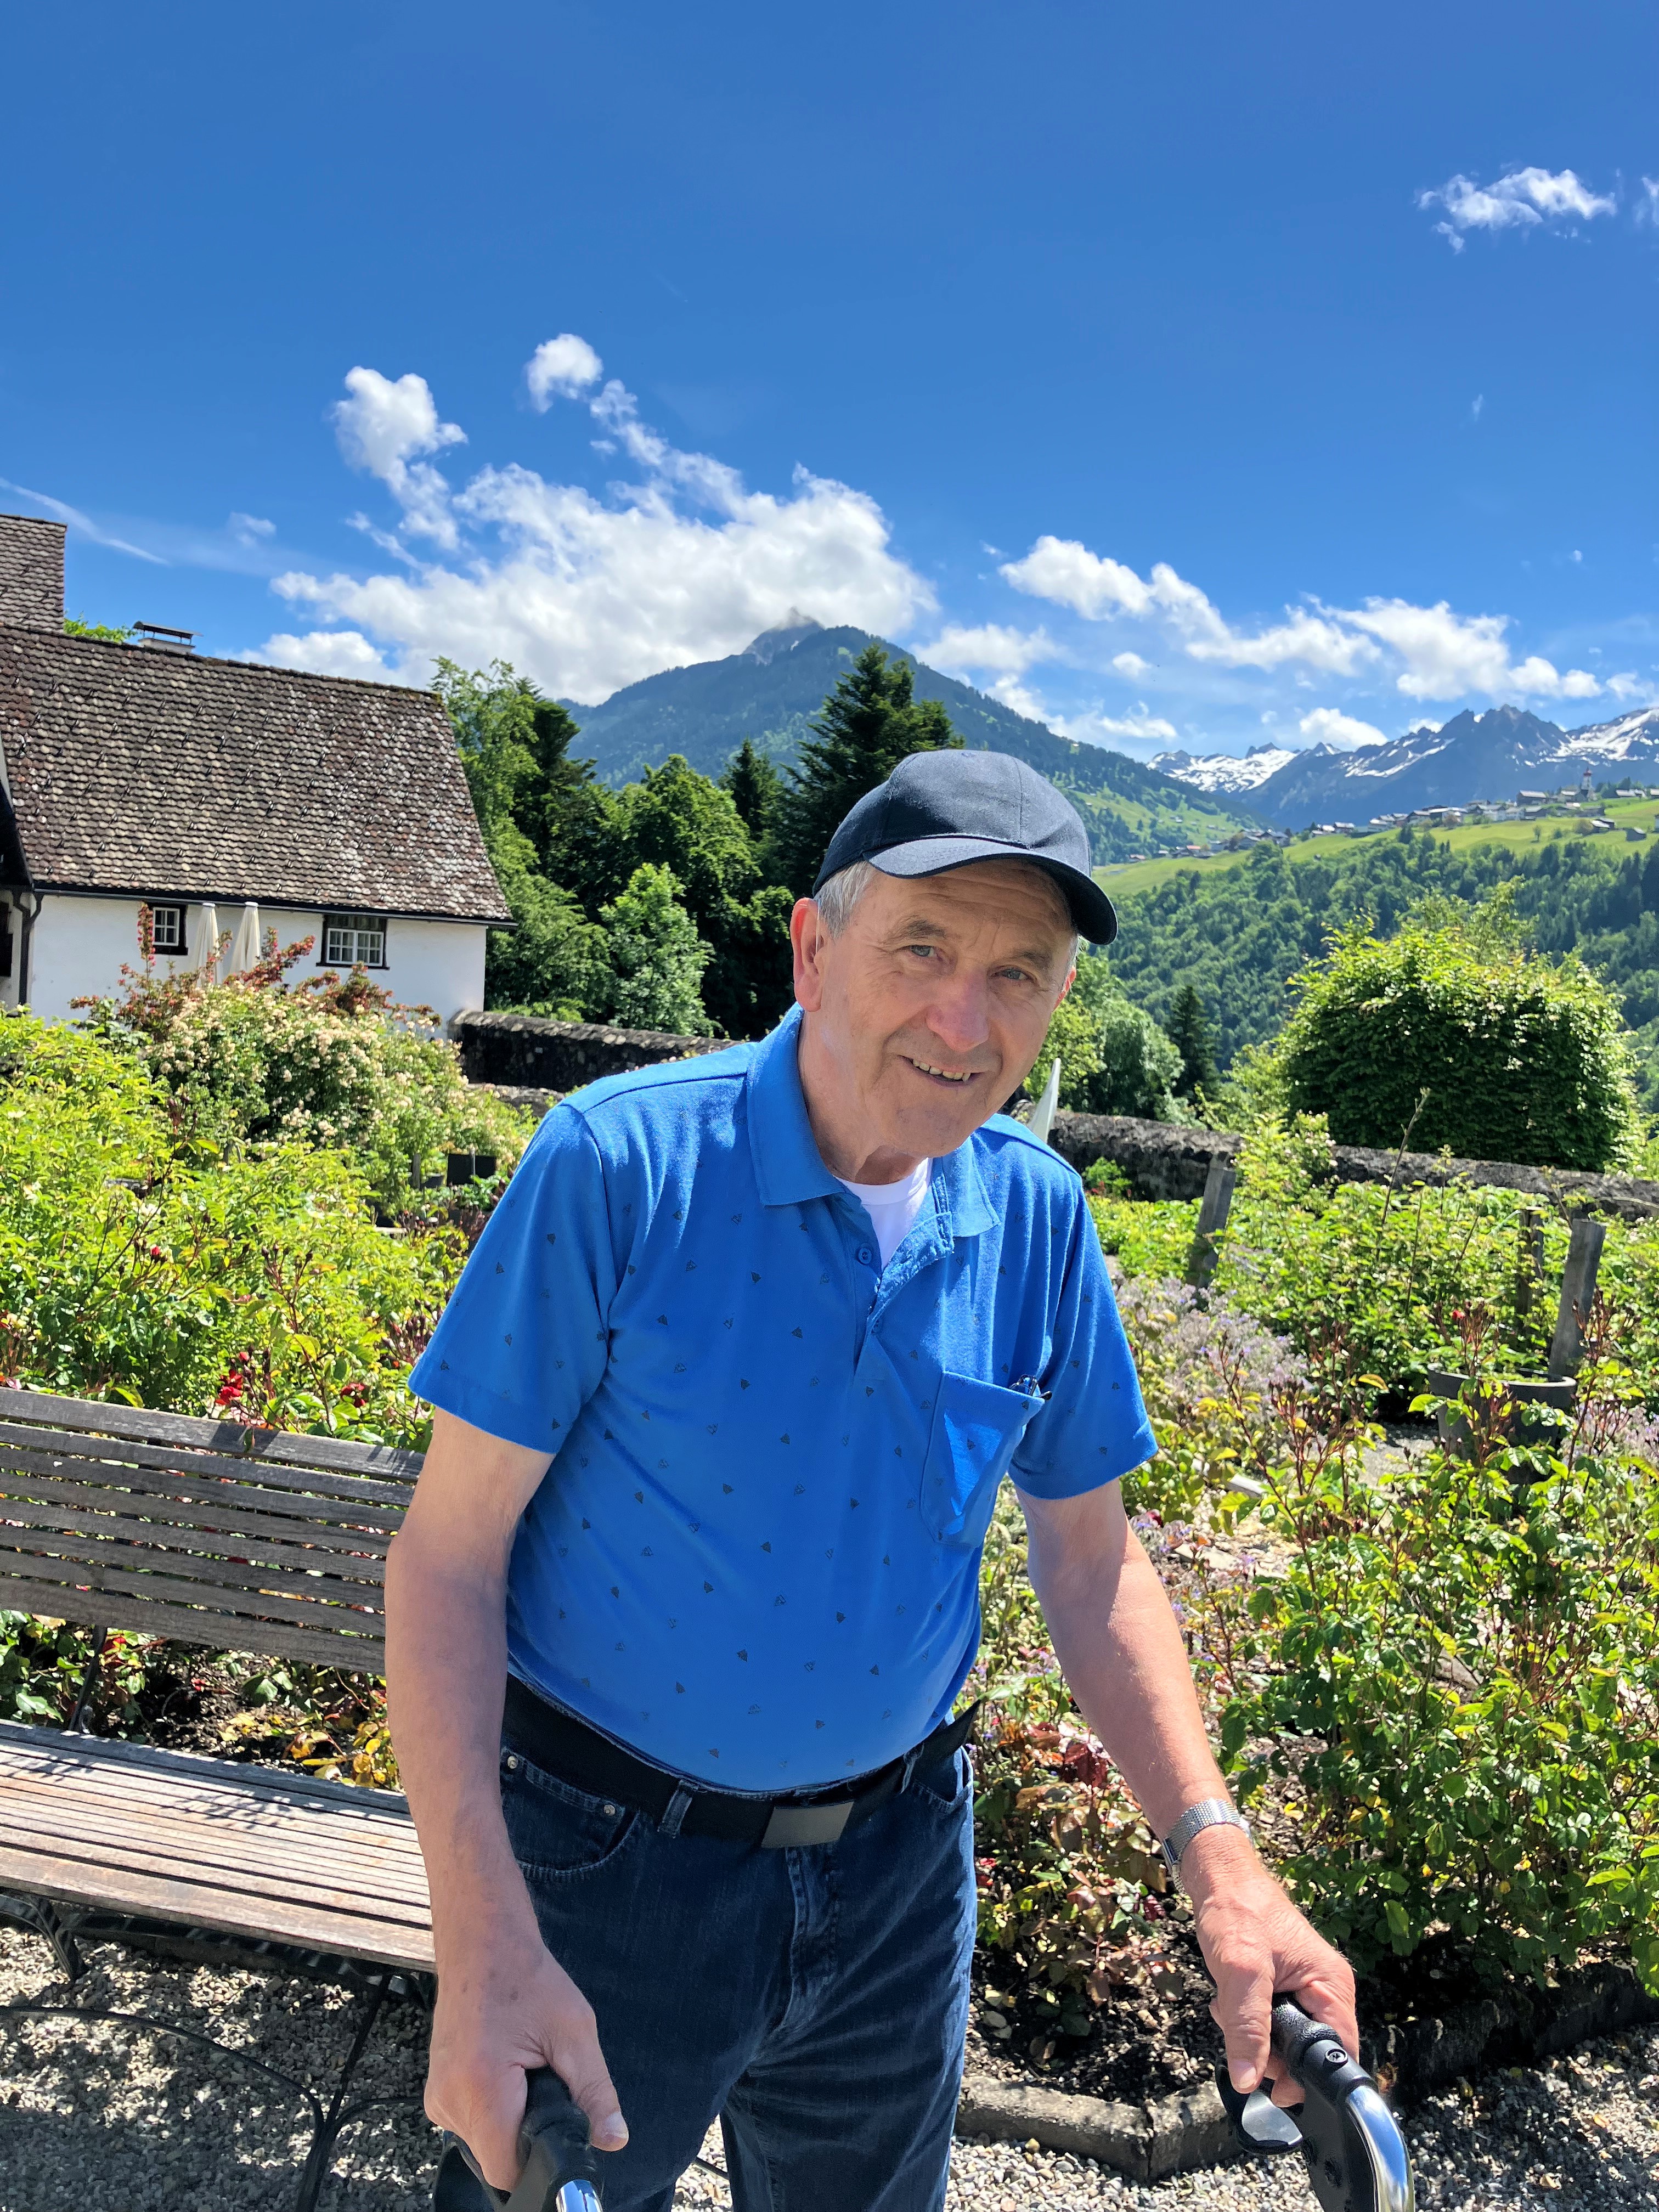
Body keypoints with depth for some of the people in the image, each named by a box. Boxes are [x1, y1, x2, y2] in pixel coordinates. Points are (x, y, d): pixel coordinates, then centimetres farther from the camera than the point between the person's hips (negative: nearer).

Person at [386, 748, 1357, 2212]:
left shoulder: (1038, 1215, -7)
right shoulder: (619, 1162, -20)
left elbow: (1092, 1564, 2)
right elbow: (449, 1557, -17)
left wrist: (1219, 1858, -8)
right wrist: (483, 1946, -22)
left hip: (896, 1868, 4)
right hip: (609, 1864, -3)